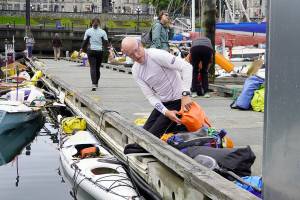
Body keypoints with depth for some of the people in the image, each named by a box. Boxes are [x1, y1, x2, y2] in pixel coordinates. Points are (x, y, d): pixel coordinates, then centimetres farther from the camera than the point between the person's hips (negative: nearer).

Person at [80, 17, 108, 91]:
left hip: (91, 51, -1)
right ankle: (96, 83, 26)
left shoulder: (88, 31, 0)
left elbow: (85, 41, 5)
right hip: (100, 51, 1)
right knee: (97, 68, 13)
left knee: (92, 67, -7)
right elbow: (106, 43, -2)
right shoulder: (102, 32, 0)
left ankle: (94, 84, -24)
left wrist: (81, 49, 17)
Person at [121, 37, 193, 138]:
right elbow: (150, 96, -4)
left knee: (152, 135, -12)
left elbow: (186, 66, -26)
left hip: (178, 101, -7)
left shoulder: (157, 55, -22)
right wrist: (166, 112, -20)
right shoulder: (136, 71, -1)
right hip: (162, 103, 8)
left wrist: (185, 94, -33)